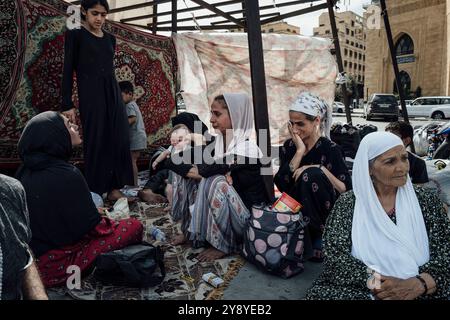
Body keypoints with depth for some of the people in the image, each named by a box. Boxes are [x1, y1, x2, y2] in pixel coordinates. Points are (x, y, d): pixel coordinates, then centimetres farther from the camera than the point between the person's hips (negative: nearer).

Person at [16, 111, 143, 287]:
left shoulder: (25, 172, 0)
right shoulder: (67, 176, -25)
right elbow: (91, 228, -18)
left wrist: (94, 213, 14)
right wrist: (109, 222, 2)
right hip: (59, 263, -8)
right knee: (134, 226, -5)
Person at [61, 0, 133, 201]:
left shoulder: (110, 39, 16)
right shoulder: (75, 35, 1)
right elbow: (68, 71, -4)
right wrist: (67, 105, -11)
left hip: (112, 93, 6)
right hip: (91, 94, -6)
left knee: (119, 140, 1)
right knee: (95, 142, -4)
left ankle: (114, 188, 8)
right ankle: (94, 192, 6)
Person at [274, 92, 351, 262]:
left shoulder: (330, 149, -10)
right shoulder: (288, 147, 3)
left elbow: (347, 190, -13)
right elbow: (281, 184, -11)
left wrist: (322, 170, -25)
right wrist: (299, 151, -14)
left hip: (327, 215, -3)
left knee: (311, 175, -28)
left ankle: (322, 235, -13)